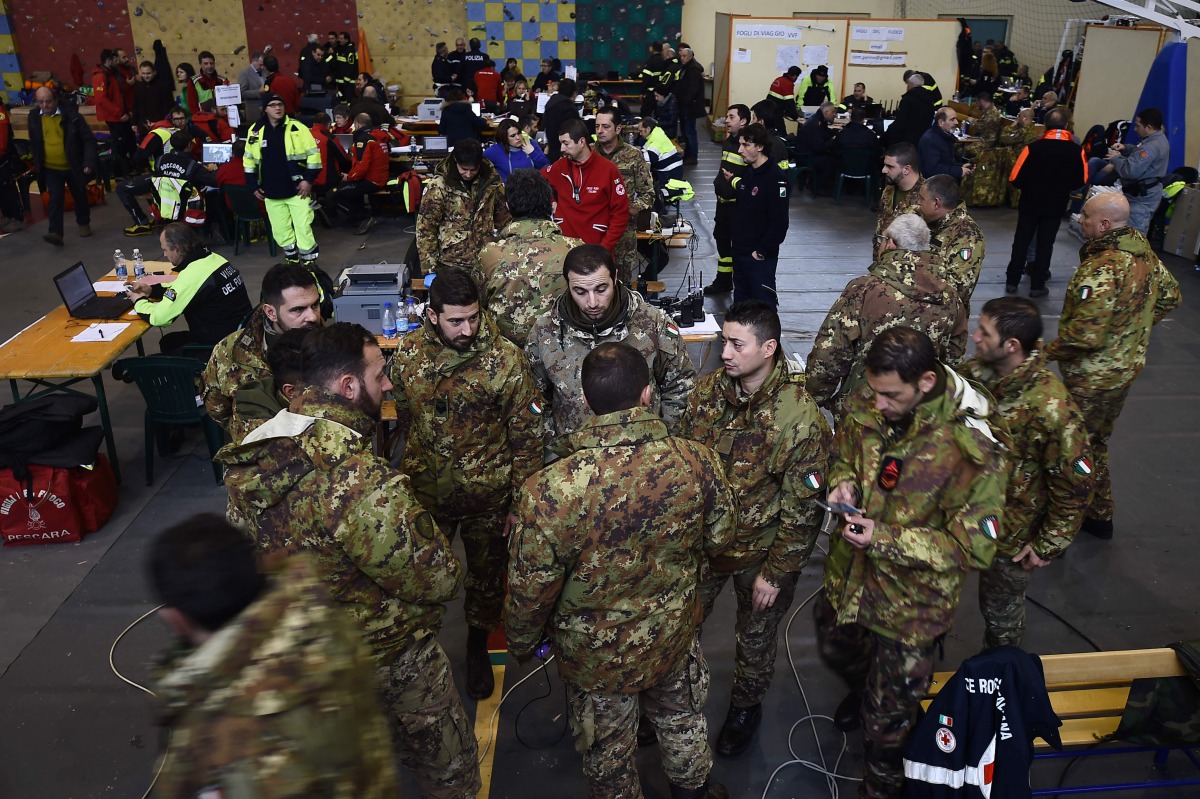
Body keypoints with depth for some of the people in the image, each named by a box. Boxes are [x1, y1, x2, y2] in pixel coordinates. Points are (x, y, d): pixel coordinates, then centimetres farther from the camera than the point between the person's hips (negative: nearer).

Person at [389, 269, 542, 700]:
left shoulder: (506, 360, -19)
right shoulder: (407, 356, -10)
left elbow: (526, 436, -12)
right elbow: (404, 418, 6)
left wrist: (522, 500, -10)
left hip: (487, 497, -2)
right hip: (425, 494, 2)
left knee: (486, 576, 19)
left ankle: (478, 646, 46)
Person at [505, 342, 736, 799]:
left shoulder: (549, 492, -36)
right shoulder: (697, 463, -26)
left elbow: (530, 590, -22)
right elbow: (721, 538, -6)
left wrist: (521, 644, 0)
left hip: (595, 655, -3)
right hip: (674, 637, 3)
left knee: (609, 757, 27)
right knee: (681, 718, 34)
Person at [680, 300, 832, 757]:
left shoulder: (801, 419, -27)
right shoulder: (709, 389, -11)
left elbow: (803, 509, -19)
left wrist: (776, 572, -13)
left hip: (760, 552, -4)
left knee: (754, 639, 21)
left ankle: (746, 708, 50)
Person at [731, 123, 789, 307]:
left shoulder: (775, 178, -16)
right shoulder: (747, 173, 9)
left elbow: (779, 222, -20)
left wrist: (762, 251, -17)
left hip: (760, 257, -8)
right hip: (740, 251, 8)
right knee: (740, 300, 18)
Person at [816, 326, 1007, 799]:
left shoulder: (972, 447, -30)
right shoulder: (868, 409, -12)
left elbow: (972, 548, -24)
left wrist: (885, 539, -32)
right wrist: (842, 481, -15)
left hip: (910, 600, -5)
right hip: (847, 575, 6)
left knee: (888, 716, 15)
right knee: (835, 651, 34)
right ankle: (863, 690, 70)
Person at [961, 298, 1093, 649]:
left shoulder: (1049, 408, -32)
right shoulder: (976, 371, -12)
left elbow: (1075, 482, -22)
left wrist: (1049, 544, -13)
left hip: (1011, 538, -6)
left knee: (1000, 610, 20)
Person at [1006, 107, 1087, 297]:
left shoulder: (1033, 147, -16)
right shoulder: (1076, 151, -10)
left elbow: (1015, 178, -13)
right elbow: (1082, 180, 2)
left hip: (1029, 203, -1)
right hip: (1056, 206, 1)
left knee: (1021, 242, 12)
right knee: (1045, 245, 11)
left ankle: (1012, 282, 16)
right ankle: (1037, 285, 15)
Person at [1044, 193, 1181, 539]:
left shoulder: (1101, 270, -30)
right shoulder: (1145, 253, 0)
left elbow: (1085, 335, -31)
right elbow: (1170, 296, 14)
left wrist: (1048, 352, -15)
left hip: (1093, 377, -9)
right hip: (1127, 365, 9)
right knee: (1097, 439, 23)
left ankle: (1098, 515, 22)